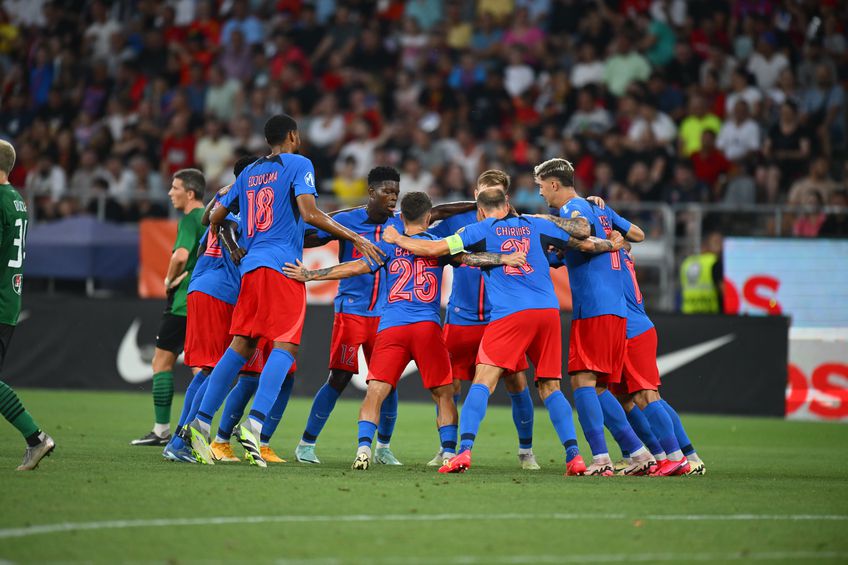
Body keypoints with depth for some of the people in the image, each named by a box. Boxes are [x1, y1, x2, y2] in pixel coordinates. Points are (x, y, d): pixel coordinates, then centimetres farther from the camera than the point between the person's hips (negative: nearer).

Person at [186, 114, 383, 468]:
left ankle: (201, 421, 6)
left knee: (241, 346, 11)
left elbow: (216, 217, 25)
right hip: (282, 265, -7)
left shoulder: (249, 172, 20)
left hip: (251, 266, 7)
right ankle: (253, 424, -26)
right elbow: (310, 214, -11)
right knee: (285, 346, -10)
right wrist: (355, 238, -6)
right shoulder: (299, 165, 2)